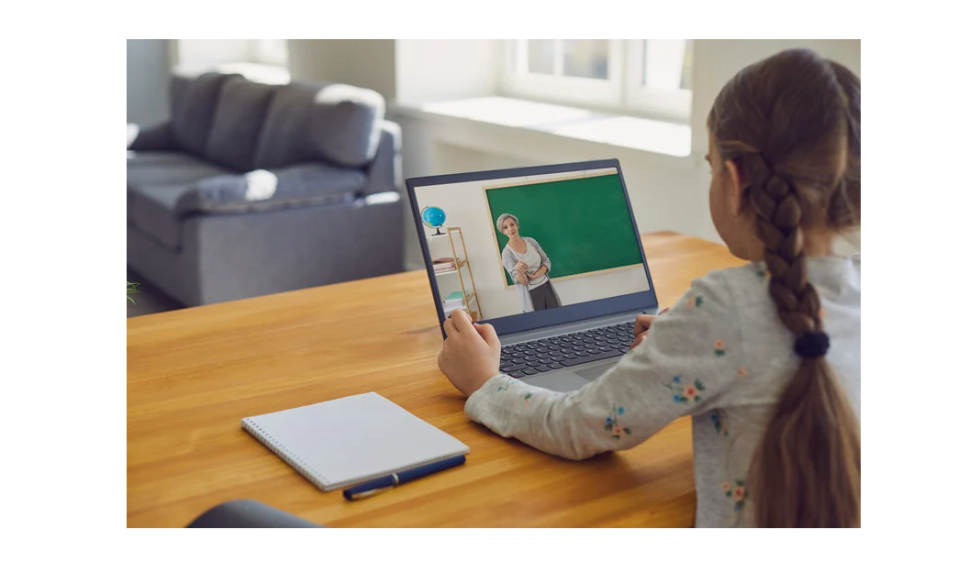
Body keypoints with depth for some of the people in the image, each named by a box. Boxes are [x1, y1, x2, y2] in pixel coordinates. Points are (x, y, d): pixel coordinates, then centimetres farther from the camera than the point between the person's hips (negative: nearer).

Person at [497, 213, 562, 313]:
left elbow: (547, 261, 3)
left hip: (546, 286, 4)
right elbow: (522, 281, -16)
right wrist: (518, 270, -39)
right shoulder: (507, 253, -13)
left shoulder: (531, 241, -1)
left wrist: (535, 276, -14)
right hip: (531, 293, -4)